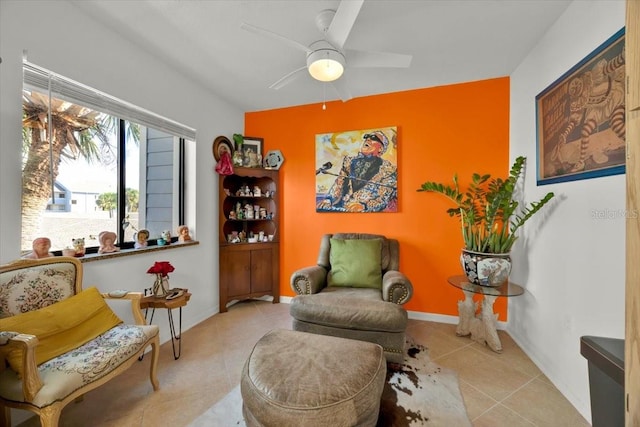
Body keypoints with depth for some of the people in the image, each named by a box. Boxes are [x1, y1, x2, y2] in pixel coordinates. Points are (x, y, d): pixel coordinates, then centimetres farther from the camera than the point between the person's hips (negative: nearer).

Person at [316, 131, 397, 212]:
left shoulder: (388, 169, 2)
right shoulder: (350, 161, 14)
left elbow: (383, 199, -4)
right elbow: (338, 185, 12)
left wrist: (363, 206, -21)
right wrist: (328, 199, -7)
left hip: (365, 210, -3)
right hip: (340, 207, 4)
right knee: (320, 208, -20)